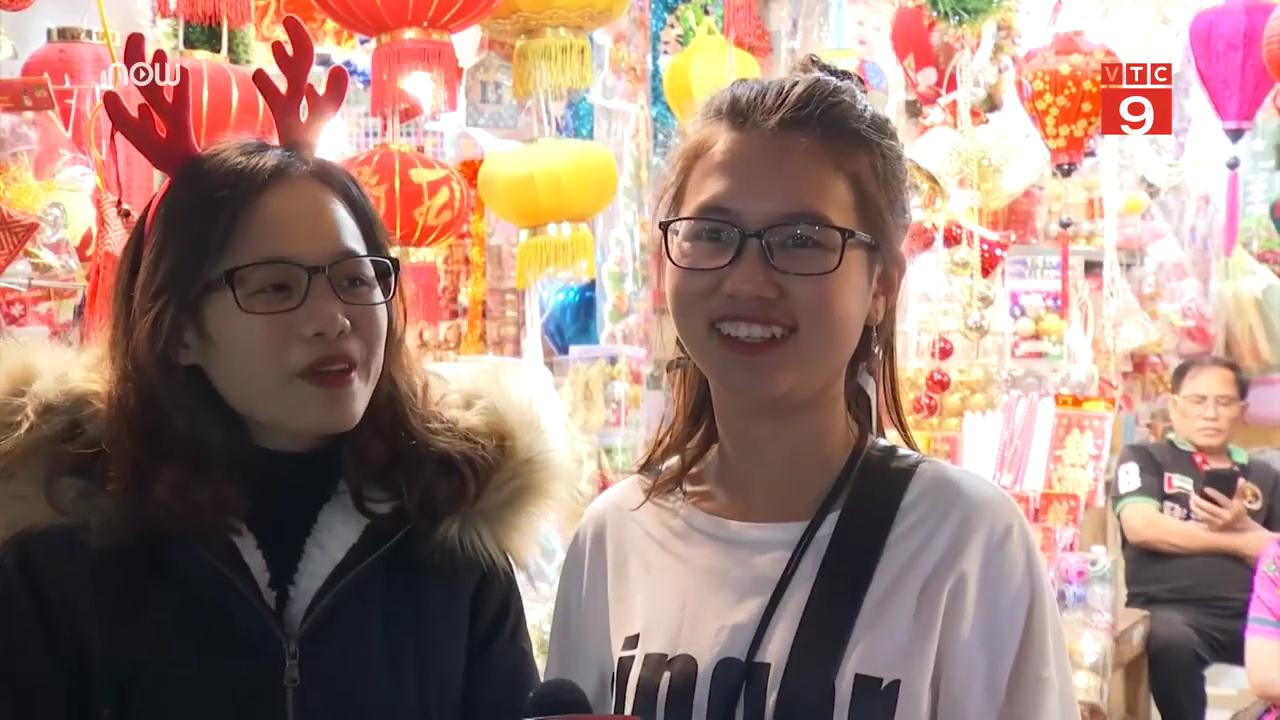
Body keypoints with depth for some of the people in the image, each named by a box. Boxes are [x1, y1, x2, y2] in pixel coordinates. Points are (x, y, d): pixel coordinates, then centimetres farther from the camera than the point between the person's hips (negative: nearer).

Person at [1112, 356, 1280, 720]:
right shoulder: (1145, 458, 12)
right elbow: (1142, 527, -7)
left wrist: (1242, 527, -4)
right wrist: (1238, 542, 1)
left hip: (1251, 616, 3)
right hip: (1170, 609, -3)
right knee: (1171, 641, -39)